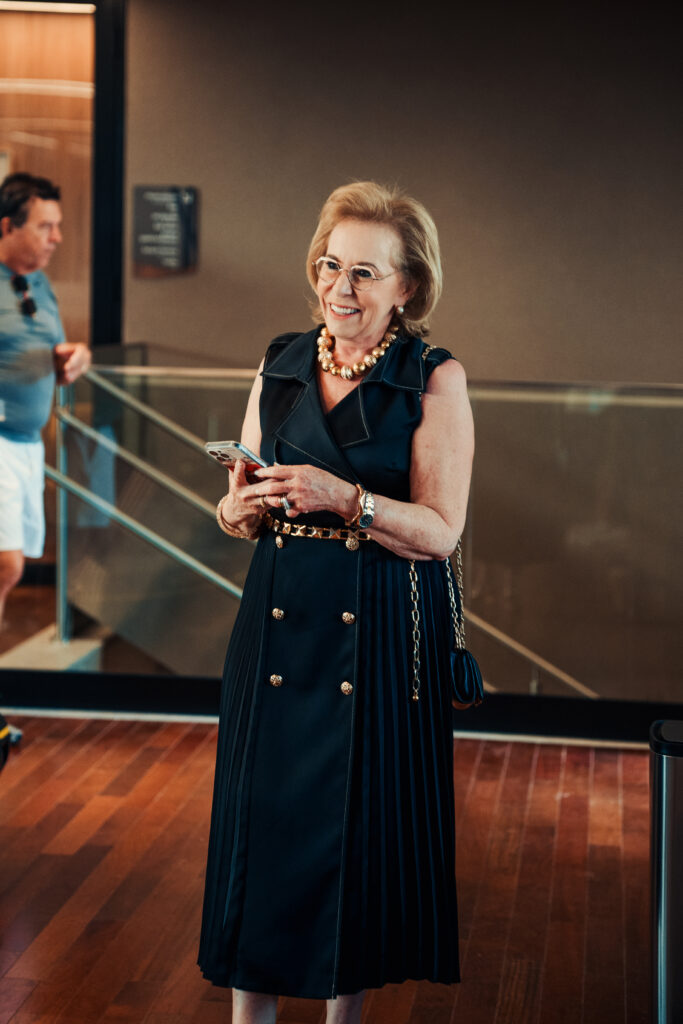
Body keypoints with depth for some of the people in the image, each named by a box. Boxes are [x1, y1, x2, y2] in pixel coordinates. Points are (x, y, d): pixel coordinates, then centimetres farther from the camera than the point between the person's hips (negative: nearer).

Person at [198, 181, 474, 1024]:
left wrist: (345, 498, -23)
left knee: (362, 820, 3)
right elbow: (237, 512, 12)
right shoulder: (279, 367, 8)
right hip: (279, 622, 3)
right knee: (261, 812, 4)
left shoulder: (435, 381, -4)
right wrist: (245, 505, -11)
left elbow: (440, 532, -10)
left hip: (383, 636, -3)